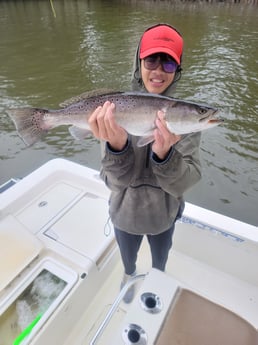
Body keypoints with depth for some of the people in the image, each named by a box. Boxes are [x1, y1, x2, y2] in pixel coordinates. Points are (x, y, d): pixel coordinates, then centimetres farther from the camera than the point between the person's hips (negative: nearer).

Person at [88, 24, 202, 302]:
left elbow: (183, 183, -23)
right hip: (126, 214, 0)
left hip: (164, 215, 1)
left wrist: (164, 153, -43)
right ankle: (129, 276, 66)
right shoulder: (117, 110, -19)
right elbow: (116, 182, -23)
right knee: (127, 258, 30)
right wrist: (117, 145, -43)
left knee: (160, 261, 30)